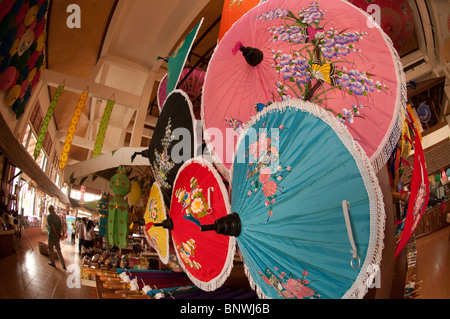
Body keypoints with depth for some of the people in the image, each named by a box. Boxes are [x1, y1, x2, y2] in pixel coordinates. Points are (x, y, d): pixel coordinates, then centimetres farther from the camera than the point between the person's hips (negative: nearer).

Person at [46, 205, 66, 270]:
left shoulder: (49, 216, -12)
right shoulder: (58, 217, 8)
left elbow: (52, 226, -19)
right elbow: (60, 226, 2)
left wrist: (56, 234, -15)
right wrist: (59, 234, -4)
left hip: (52, 236, -6)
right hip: (57, 237, 6)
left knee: (50, 249, 11)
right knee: (58, 250, 11)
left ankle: (53, 263, 20)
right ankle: (63, 264, 8)